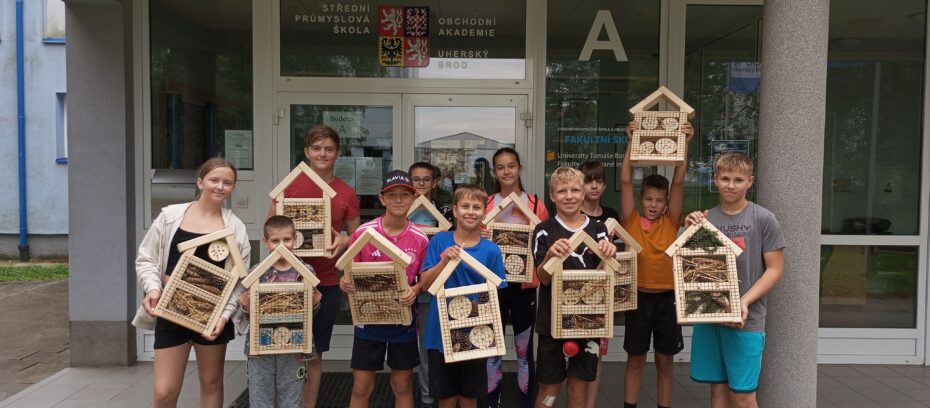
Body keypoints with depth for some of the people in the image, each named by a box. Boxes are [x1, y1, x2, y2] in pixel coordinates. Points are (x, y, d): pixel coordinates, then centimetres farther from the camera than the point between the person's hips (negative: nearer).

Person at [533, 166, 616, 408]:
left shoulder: (598, 230, 3)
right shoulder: (544, 231, -4)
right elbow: (543, 278, -11)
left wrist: (607, 256, -21)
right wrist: (550, 256, -31)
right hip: (553, 320, -2)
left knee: (579, 389, 11)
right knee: (549, 388, 6)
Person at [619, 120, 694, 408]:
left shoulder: (671, 223, 1)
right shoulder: (632, 222, -3)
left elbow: (678, 183, -7)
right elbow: (625, 181, -9)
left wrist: (684, 143, -12)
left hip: (666, 297, 1)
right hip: (639, 296, -1)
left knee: (665, 361, 12)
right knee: (635, 359, 10)